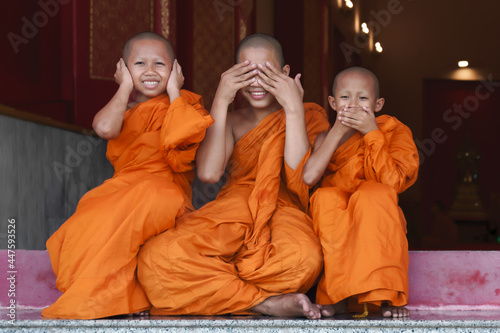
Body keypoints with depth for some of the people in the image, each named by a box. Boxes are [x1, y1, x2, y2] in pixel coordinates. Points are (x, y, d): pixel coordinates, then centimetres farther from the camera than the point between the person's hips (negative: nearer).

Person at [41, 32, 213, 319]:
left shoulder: (182, 103, 13)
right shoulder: (122, 107, 21)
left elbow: (182, 134, -15)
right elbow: (105, 128, -7)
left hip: (163, 192, -3)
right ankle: (127, 297, -26)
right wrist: (126, 87, 7)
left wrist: (173, 91, 1)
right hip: (121, 191, 3)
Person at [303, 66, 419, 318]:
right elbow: (308, 177, -17)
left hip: (376, 226, -1)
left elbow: (392, 182, -18)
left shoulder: (393, 131, 0)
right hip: (334, 230, 1)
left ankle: (385, 294, -31)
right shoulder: (326, 138, 5)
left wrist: (372, 133, -18)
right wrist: (338, 131, -15)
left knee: (376, 193, -31)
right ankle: (335, 294, -26)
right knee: (325, 197, -29)